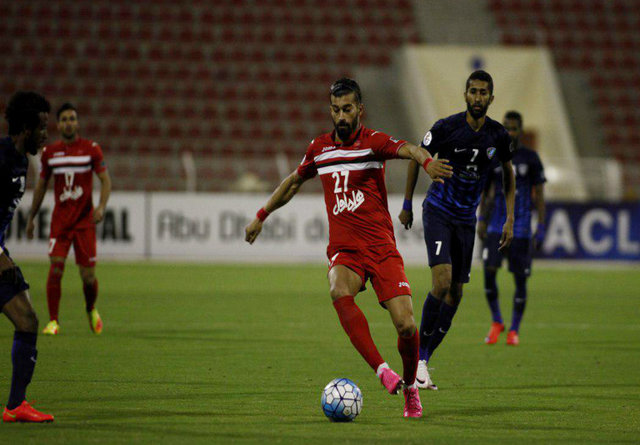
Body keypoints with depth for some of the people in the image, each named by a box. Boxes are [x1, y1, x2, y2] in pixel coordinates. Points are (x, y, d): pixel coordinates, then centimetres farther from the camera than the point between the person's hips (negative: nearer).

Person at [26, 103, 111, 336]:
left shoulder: (91, 149, -2)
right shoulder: (50, 152, 5)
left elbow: (105, 180, -2)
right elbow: (41, 186, 15)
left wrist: (101, 207, -19)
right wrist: (31, 218, 17)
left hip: (85, 220, -1)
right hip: (60, 220, 1)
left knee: (88, 277, -1)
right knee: (55, 268, -15)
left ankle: (91, 310, 30)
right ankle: (53, 321, -5)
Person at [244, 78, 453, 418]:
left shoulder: (372, 142, -3)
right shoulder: (319, 148, 11)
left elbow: (409, 149, -24)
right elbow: (293, 182, 30)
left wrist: (427, 161, -47)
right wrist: (261, 216, 35)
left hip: (382, 248, -2)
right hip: (344, 251, 2)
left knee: (406, 325, -13)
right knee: (340, 292, -33)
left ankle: (410, 387, 16)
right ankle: (382, 371, -34)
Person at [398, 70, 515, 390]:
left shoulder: (498, 136, -4)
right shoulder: (446, 128, -14)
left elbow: (508, 174, 13)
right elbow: (417, 159, 2)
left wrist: (509, 220, 8)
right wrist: (407, 205, 6)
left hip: (466, 219, 5)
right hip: (438, 212, -5)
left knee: (456, 293, 3)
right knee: (442, 282, -22)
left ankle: (423, 359, 14)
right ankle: (419, 358, -11)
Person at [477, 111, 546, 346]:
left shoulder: (531, 158, 0)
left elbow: (539, 194, 2)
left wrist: (541, 228, -4)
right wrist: (481, 220, 5)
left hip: (521, 228, -1)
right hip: (496, 227, 1)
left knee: (520, 278, -1)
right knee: (489, 271, -14)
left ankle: (514, 331, 12)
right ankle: (496, 322, 5)